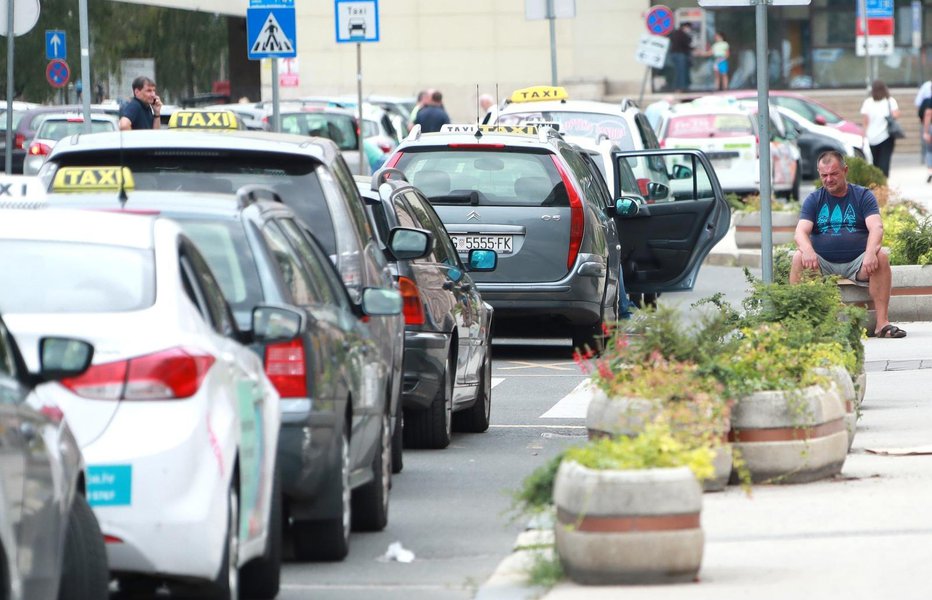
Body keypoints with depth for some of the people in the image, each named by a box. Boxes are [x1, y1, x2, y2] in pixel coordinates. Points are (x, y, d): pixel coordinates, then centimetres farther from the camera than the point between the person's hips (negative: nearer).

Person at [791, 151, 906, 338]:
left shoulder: (863, 196, 8)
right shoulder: (813, 200, 11)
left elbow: (876, 227, -8)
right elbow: (801, 232, -4)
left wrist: (871, 252, -31)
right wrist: (807, 251, -29)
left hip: (857, 264, -1)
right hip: (823, 264, 1)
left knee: (881, 257, -30)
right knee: (798, 258, -28)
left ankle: (882, 323, -32)